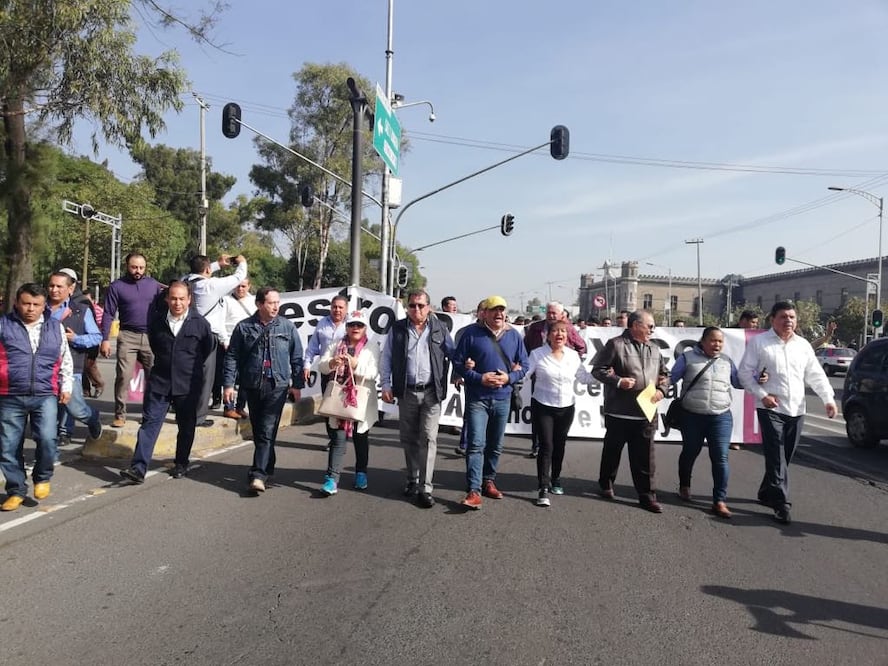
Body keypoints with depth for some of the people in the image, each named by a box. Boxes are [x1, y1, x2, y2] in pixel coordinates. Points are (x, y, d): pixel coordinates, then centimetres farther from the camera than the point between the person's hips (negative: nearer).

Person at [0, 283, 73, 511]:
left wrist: (66, 386, 12)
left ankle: (42, 478, 11)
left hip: (45, 396, 0)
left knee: (47, 439, -16)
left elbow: (66, 361, 19)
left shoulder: (55, 327, 11)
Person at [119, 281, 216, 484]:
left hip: (188, 385, -1)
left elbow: (210, 346, 10)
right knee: (150, 423, -4)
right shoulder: (157, 320, 1)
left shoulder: (200, 323, -5)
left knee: (186, 427, 10)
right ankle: (138, 468, -5)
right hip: (159, 381, 1)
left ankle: (181, 464, 26)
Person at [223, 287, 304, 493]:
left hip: (277, 386, -2)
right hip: (252, 385, 2)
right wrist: (228, 384, -1)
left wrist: (297, 384, 4)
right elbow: (232, 357, 5)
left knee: (267, 431, -9)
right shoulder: (244, 327, 3)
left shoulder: (287, 327, 3)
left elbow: (296, 357, 7)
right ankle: (267, 468, 27)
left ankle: (258, 474, -9)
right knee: (258, 430, 12)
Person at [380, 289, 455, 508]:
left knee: (428, 438, -6)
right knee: (409, 438, 11)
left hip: (431, 392, -1)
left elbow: (452, 354, 12)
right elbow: (387, 359, 7)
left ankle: (425, 488, -3)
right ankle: (413, 480, 27)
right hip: (406, 392, 2)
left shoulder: (440, 329, 5)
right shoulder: (397, 329, 6)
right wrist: (385, 385, 0)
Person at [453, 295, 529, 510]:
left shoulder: (514, 335, 6)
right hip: (477, 398, -4)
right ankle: (474, 490, -11)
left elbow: (523, 365, 10)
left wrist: (509, 378, -10)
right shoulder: (472, 333, -5)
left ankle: (488, 481, 29)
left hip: (503, 398, 4)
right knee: (476, 444, -11)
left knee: (495, 445, 14)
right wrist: (479, 378, -16)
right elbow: (458, 362, -4)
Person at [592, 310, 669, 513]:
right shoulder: (616, 345, -6)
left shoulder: (654, 349, 13)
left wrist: (661, 390, 2)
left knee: (645, 458, 5)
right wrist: (618, 381, -19)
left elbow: (665, 374, 21)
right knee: (612, 451, 14)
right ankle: (606, 485, 33)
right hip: (619, 412, -4)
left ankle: (647, 496, 13)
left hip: (646, 414, 4)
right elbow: (598, 369, -7)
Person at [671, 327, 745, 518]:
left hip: (721, 417, 2)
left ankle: (719, 501, 3)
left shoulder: (727, 361, 9)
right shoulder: (688, 357, -2)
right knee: (689, 453, 16)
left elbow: (738, 383, 14)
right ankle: (684, 486, 40)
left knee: (720, 458, -4)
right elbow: (671, 378, -7)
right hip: (692, 416, -2)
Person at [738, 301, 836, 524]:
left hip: (796, 410, 5)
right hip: (771, 409, -5)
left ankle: (767, 493, 27)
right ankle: (781, 503, -5)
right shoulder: (758, 342, -3)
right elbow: (745, 373, -4)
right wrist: (762, 395, -13)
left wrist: (828, 398, 2)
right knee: (776, 457, -9)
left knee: (784, 457, 11)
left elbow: (816, 375, 13)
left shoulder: (803, 345, 11)